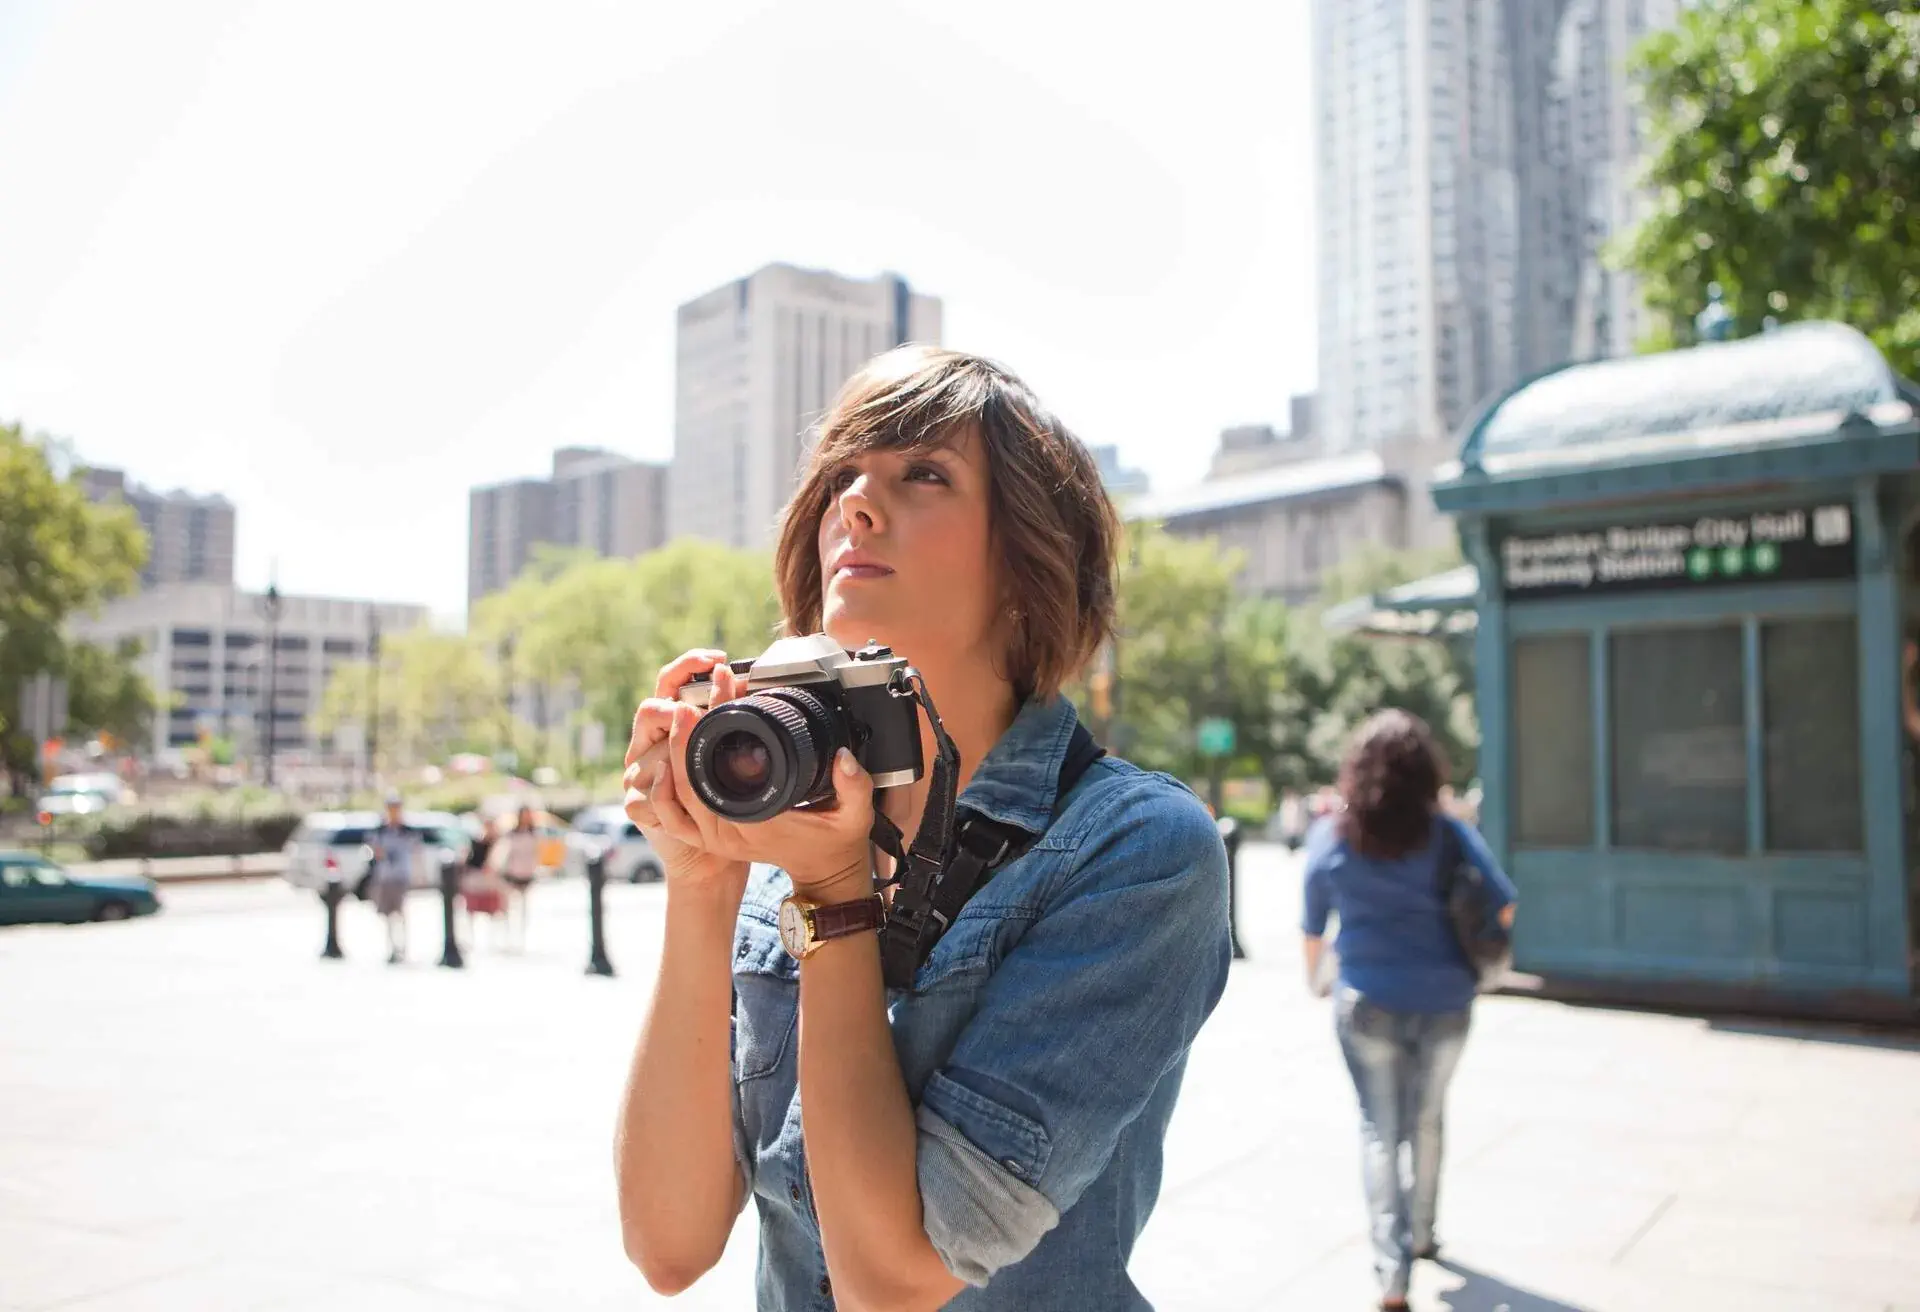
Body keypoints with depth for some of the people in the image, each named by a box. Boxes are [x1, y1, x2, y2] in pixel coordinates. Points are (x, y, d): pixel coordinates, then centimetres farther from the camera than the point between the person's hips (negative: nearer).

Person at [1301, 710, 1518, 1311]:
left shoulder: (1329, 837, -4)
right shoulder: (1448, 833, -6)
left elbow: (1313, 927, 6)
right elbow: (1504, 909, -2)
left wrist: (1314, 975, 24)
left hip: (1368, 1004, -1)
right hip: (1444, 1003, 1)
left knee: (1380, 1130, 7)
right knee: (1426, 1120, 21)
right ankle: (1421, 1234, 38)